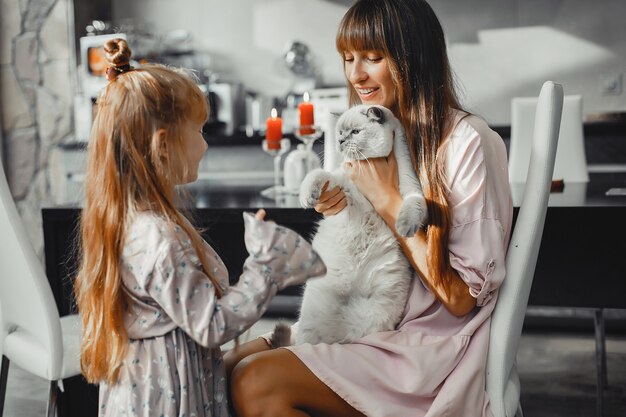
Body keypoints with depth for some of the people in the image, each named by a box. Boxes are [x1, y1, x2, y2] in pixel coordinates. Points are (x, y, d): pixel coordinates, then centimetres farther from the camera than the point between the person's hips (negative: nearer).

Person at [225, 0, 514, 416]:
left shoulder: (467, 142, -16)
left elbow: (462, 297, -17)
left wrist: (388, 201, -17)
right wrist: (349, 206, -5)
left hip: (434, 349, -7)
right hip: (379, 328, 7)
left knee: (256, 383, -20)